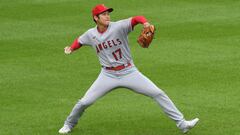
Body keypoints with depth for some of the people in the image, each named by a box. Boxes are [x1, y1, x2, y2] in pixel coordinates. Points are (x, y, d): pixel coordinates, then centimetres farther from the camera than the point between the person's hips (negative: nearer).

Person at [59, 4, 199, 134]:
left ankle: (181, 123, -2)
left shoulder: (118, 27, -13)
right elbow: (79, 41, 18)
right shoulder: (90, 35, -2)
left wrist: (146, 23, -48)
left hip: (129, 73, -1)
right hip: (108, 76, 1)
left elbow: (136, 18, -26)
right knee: (85, 102, -3)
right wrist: (71, 48, -2)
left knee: (158, 94, -8)